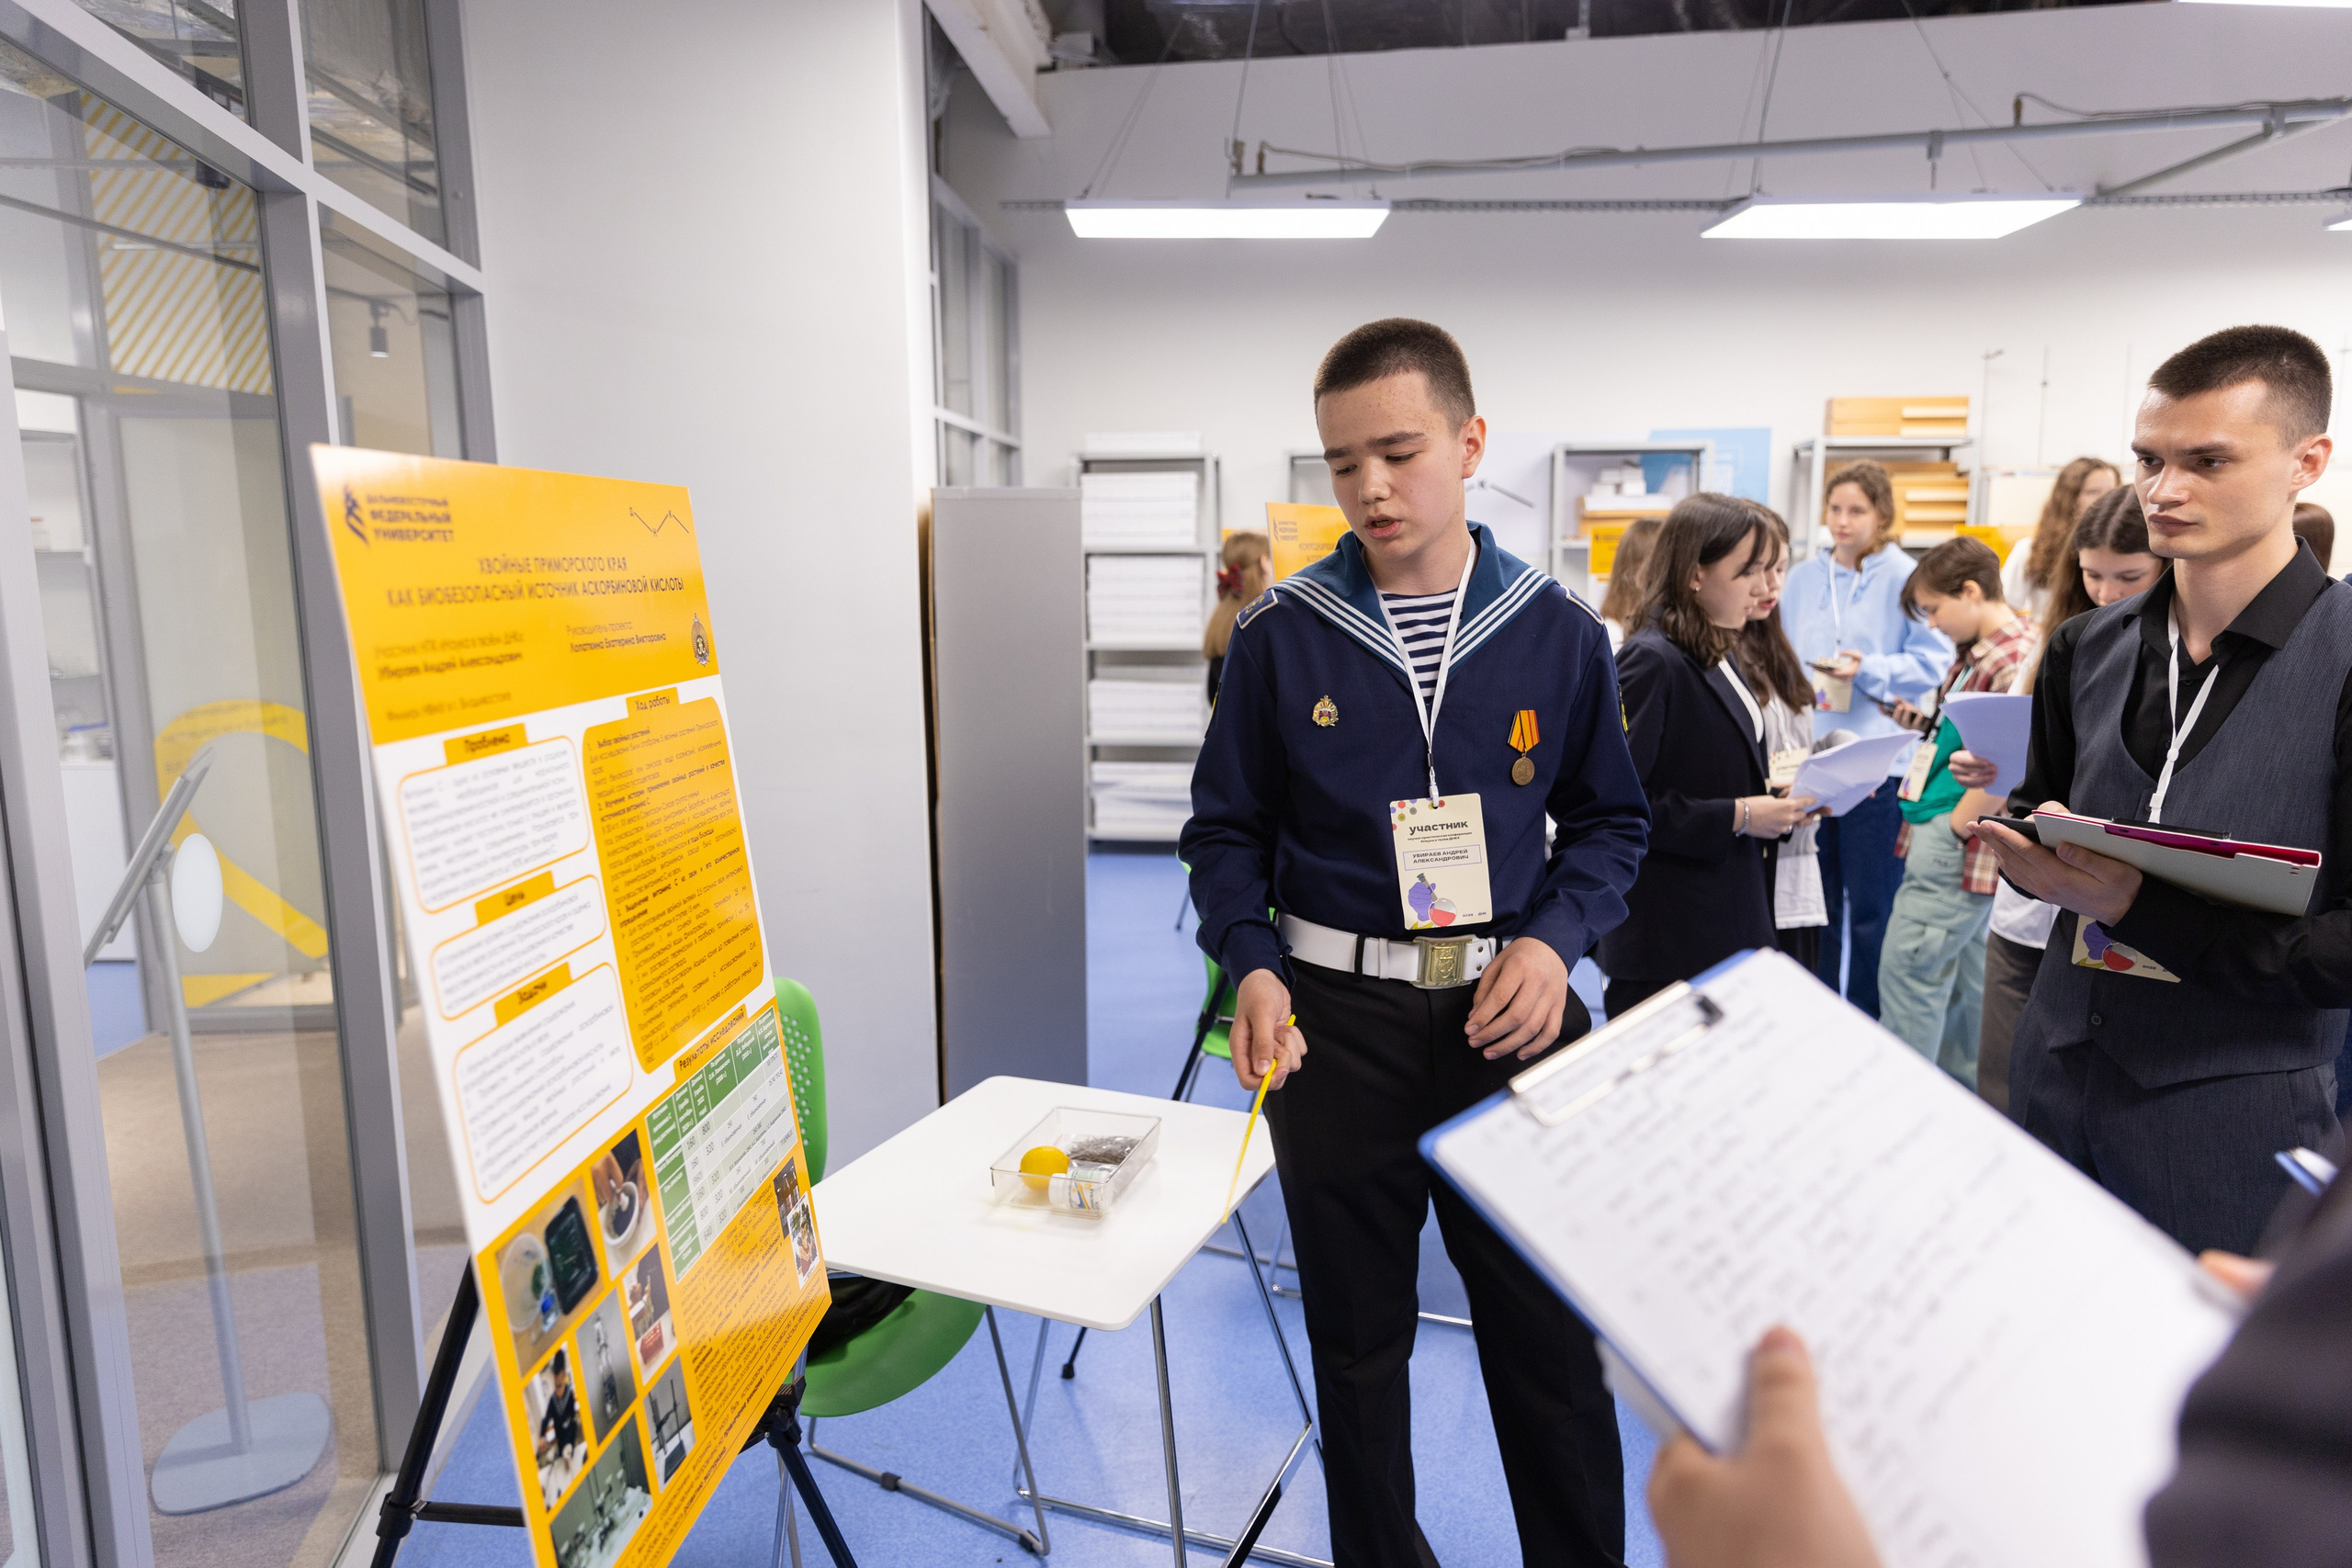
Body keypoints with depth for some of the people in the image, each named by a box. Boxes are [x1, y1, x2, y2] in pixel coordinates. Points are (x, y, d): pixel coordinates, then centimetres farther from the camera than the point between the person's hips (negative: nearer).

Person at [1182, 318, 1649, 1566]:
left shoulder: (1559, 633, 0)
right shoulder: (1280, 635, -3)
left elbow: (1609, 821, 8)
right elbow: (1225, 830, 3)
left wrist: (1554, 941, -9)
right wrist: (1250, 965, -13)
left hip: (1510, 1013, 1)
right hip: (1336, 1016, 0)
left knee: (1550, 1343, 11)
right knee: (1357, 1342, 16)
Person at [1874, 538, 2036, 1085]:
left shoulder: (2015, 660, -18)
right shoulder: (1976, 652, 13)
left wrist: (1955, 829, -17)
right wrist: (1929, 724, 11)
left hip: (1954, 845, -10)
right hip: (1947, 838, 10)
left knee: (1907, 970, -5)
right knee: (1962, 972, 18)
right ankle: (1962, 1086, 30)